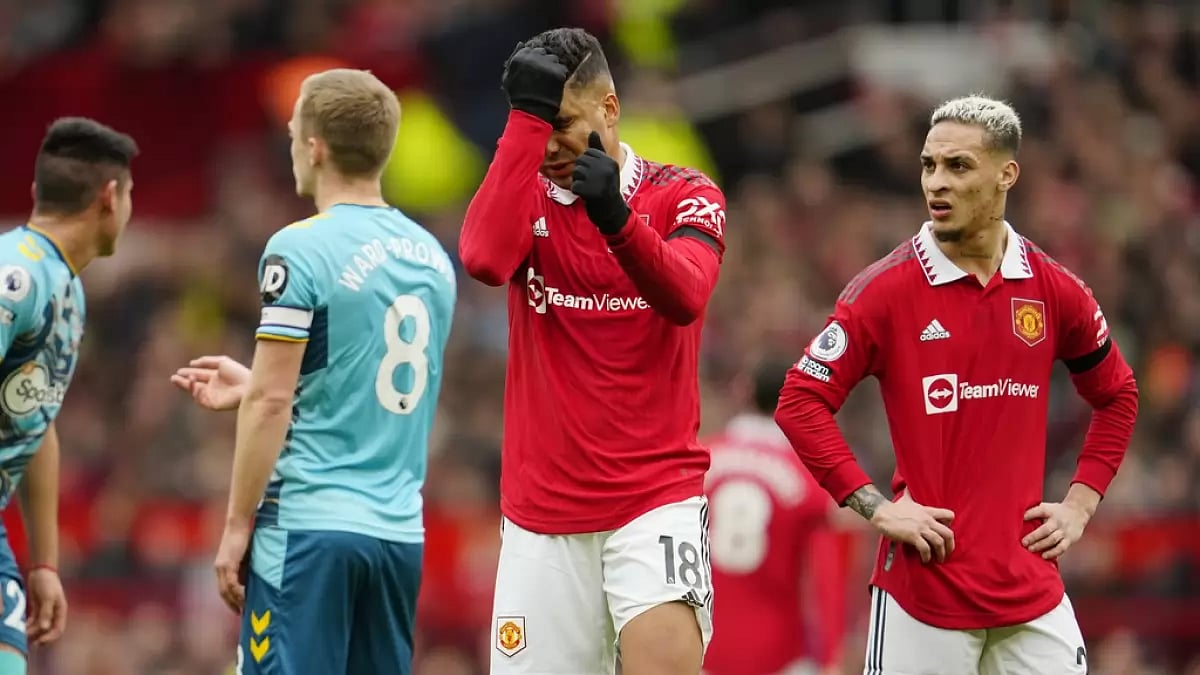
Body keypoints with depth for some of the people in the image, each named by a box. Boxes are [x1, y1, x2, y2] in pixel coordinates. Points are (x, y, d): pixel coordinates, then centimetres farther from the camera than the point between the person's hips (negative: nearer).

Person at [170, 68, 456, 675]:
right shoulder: (430, 255, 11)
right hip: (401, 529, 7)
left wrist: (237, 527, -6)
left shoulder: (300, 249, -10)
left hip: (309, 527, -7)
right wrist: (252, 386, 27)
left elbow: (272, 402, -13)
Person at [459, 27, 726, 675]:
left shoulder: (685, 197, 2)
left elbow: (684, 298, -19)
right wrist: (526, 114, -21)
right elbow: (484, 257, -18)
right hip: (541, 512, 3)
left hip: (656, 500, -3)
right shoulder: (525, 196, 6)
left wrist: (617, 218, -36)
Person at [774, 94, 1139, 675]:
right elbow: (799, 403, -5)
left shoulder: (1056, 291, 6)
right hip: (924, 580, -3)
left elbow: (1116, 396, 22)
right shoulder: (888, 290, -5)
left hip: (1032, 585, 3)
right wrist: (877, 508, -10)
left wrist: (1080, 504, 11)